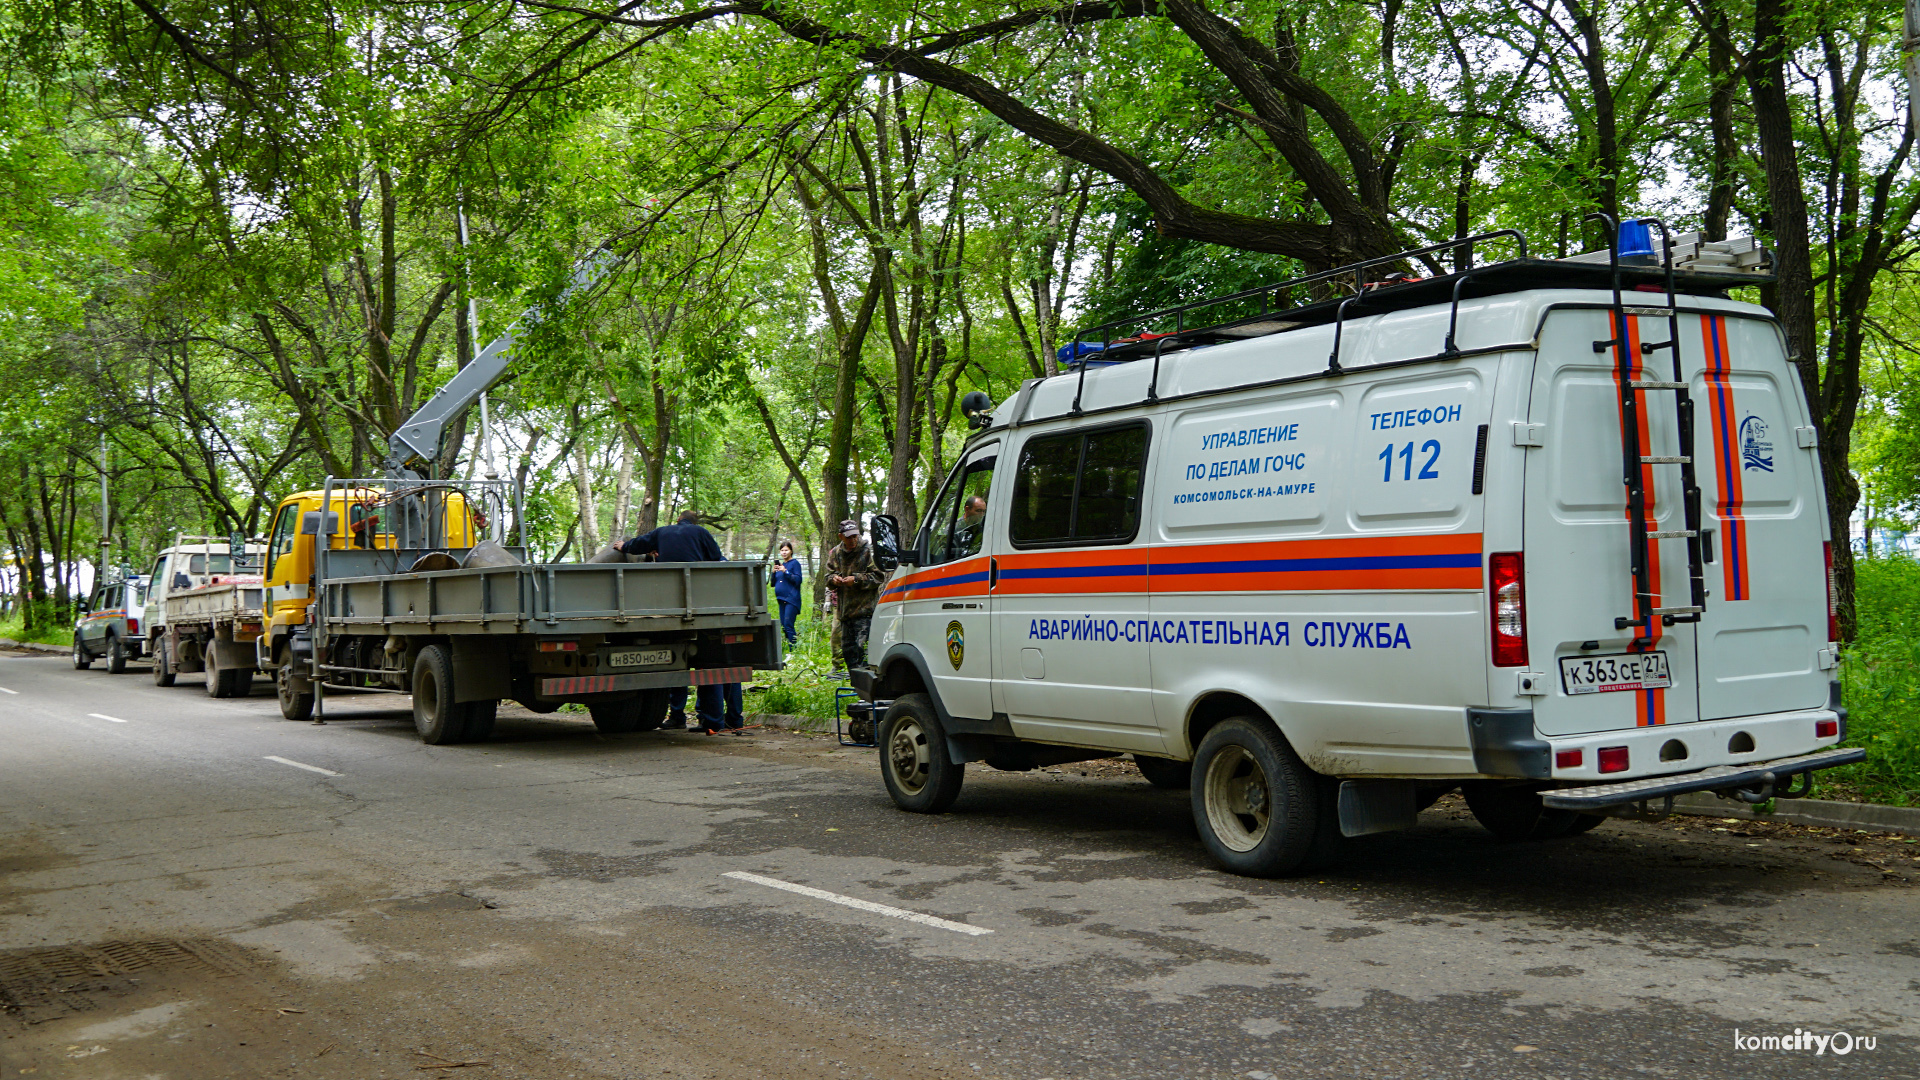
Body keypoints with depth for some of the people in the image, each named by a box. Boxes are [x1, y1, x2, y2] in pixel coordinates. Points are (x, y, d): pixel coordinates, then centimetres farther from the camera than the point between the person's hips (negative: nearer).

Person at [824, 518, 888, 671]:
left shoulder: (868, 551, -4)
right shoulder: (836, 553, 13)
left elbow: (879, 577, -5)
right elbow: (828, 575, 22)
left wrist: (857, 580, -15)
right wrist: (833, 579, -2)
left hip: (864, 610, -6)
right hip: (845, 611, 6)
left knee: (862, 647, -14)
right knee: (847, 648, 10)